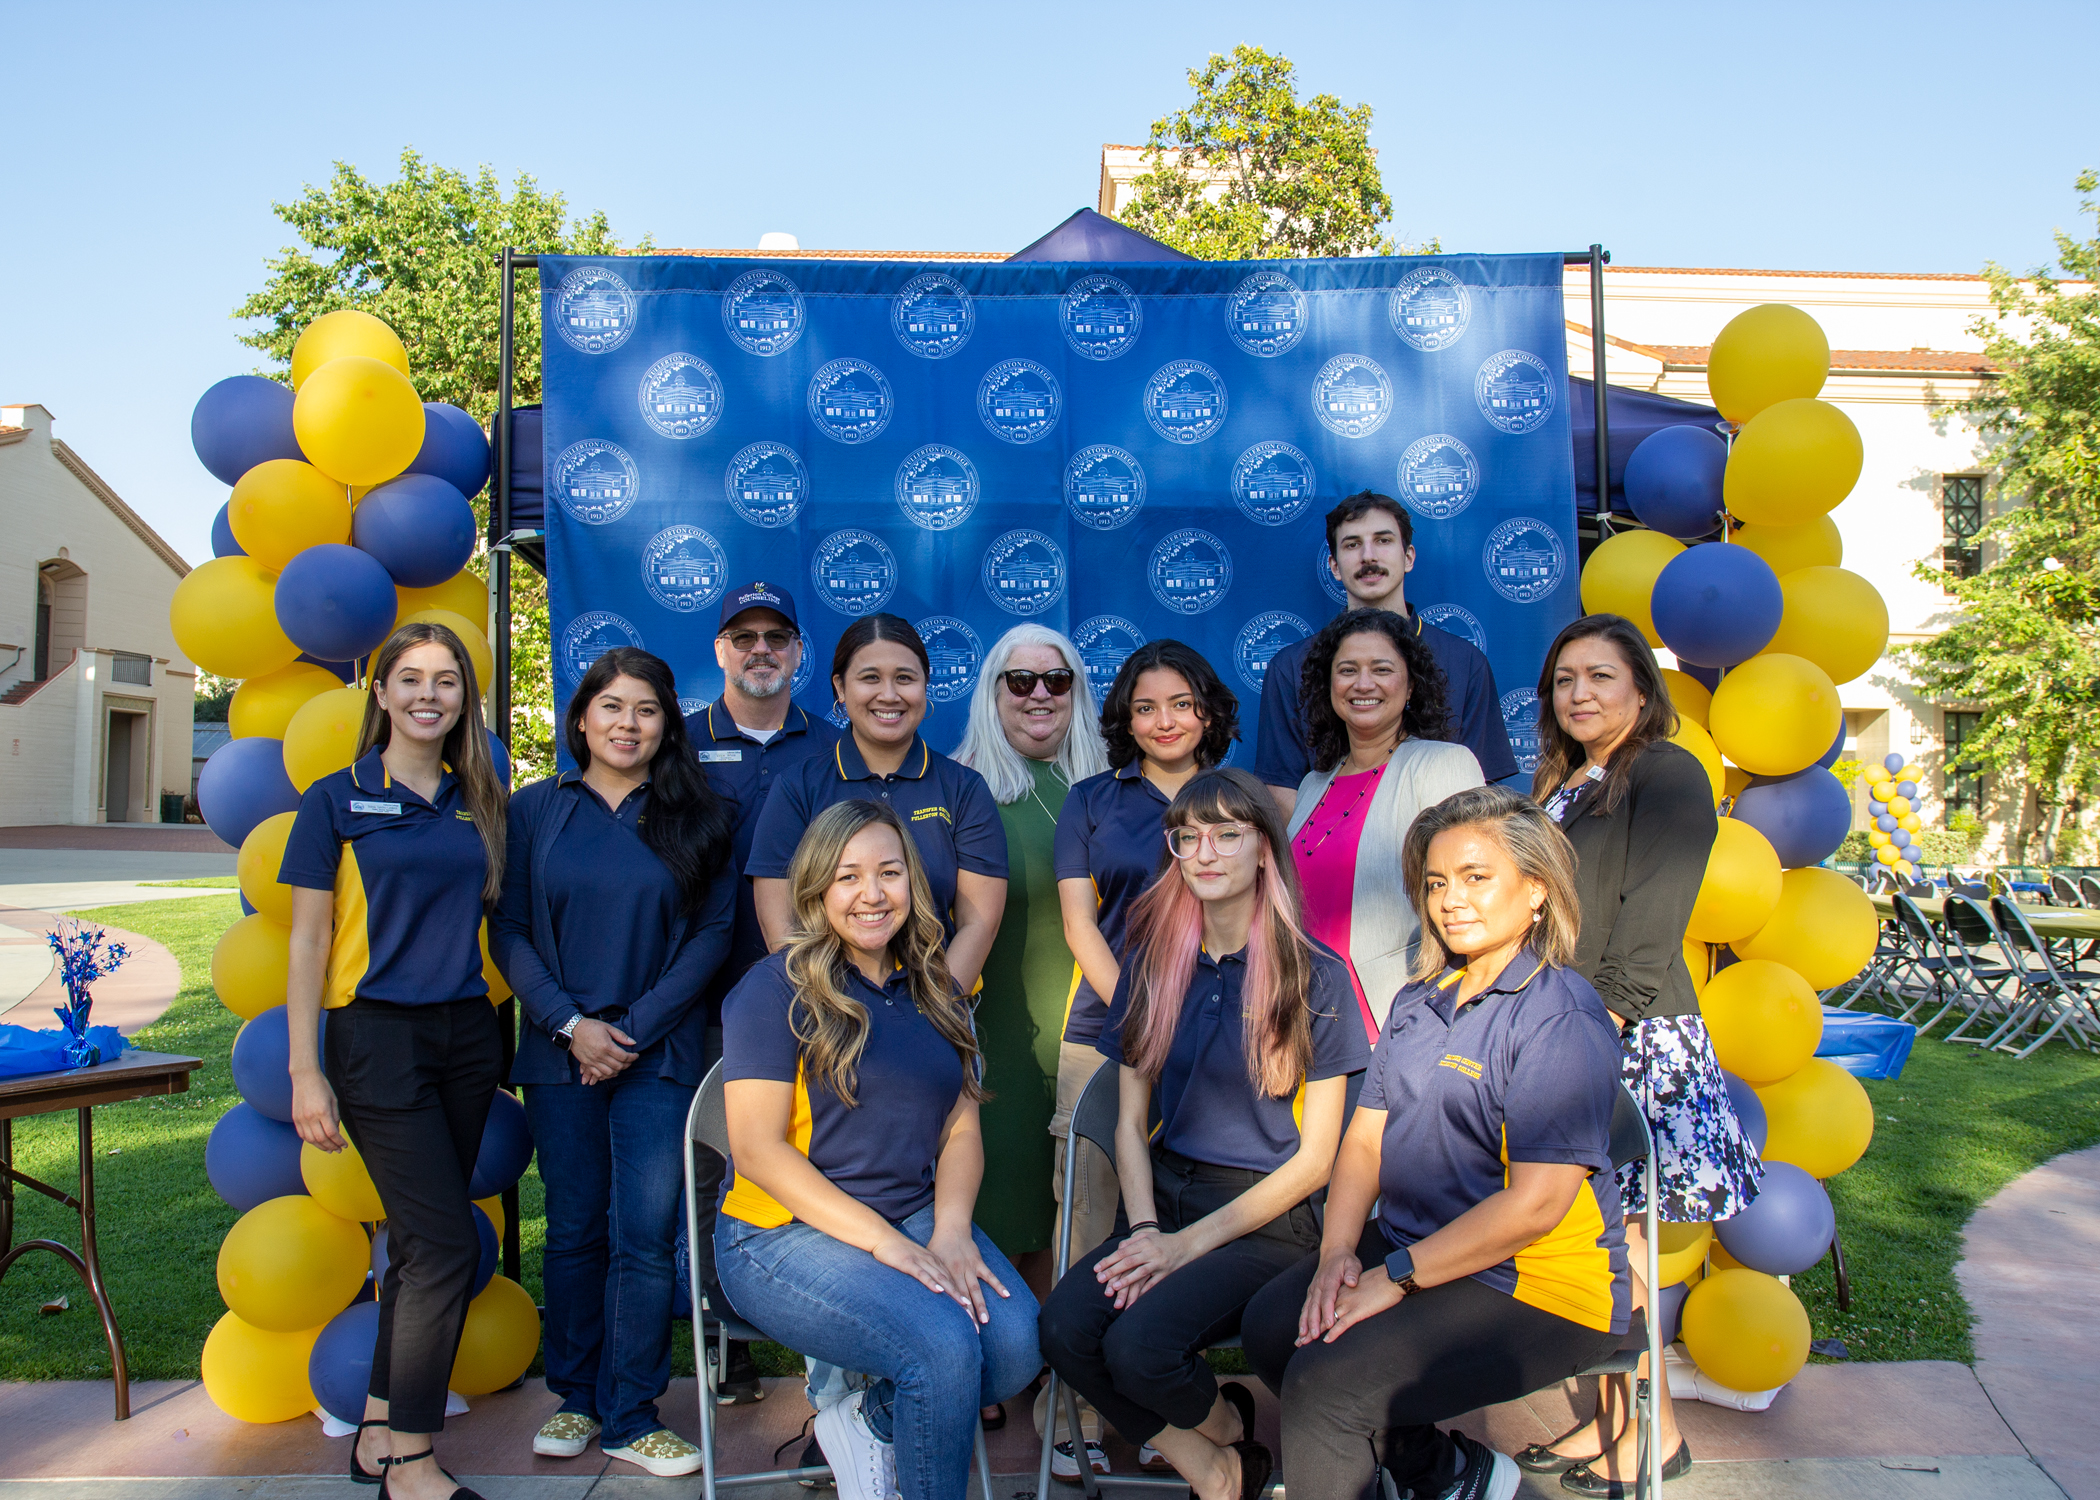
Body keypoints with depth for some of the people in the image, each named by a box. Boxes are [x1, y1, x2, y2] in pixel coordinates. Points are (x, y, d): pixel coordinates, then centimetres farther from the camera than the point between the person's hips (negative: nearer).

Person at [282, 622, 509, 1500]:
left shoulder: (478, 802, 10)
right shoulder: (336, 800, -2)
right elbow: (307, 943, -3)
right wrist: (304, 1072, -8)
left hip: (465, 1034, 5)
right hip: (376, 1036, -5)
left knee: (420, 1241, 10)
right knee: (448, 1242, -9)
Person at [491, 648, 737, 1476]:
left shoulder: (696, 817, 3)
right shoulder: (535, 810, 6)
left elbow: (714, 933, -1)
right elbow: (507, 931, 2)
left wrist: (636, 1027, -9)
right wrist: (569, 1023, -9)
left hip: (660, 1055, -1)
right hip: (562, 1053, 1)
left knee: (646, 1236, -2)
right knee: (575, 1229, 10)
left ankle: (631, 1417, 11)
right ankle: (575, 1398, 25)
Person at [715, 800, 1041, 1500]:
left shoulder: (935, 992, 12)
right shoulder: (777, 989, -6)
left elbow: (961, 1130, 11)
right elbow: (756, 1148, -12)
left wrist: (951, 1231, -9)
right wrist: (883, 1241, -18)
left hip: (917, 1217, 6)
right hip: (785, 1230, -5)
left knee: (1018, 1340, -21)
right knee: (944, 1348, -29)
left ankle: (868, 1420, 5)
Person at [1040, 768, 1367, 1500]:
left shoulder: (1316, 977, -5)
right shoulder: (1151, 965, 8)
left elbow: (1316, 1158, -5)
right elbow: (1131, 1122, 10)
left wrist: (1190, 1243, -12)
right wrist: (1145, 1229, -8)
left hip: (1266, 1215, -4)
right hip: (1164, 1194, 4)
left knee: (1139, 1345, -27)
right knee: (1062, 1330, -23)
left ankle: (1229, 1424, 8)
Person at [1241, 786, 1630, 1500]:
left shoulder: (1562, 1016, -14)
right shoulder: (1421, 1000, 11)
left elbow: (1536, 1203, -20)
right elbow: (1366, 1138, 8)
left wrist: (1396, 1276, -18)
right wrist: (1338, 1252, -8)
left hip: (1534, 1288, -8)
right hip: (1408, 1247, 8)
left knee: (1325, 1381, -22)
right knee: (1272, 1326, -11)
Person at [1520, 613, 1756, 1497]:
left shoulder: (1666, 775, -4)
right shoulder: (1559, 787, 19)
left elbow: (1649, 928, -13)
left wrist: (1599, 1025, -18)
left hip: (1630, 1041, -7)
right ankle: (1609, 1417, 19)